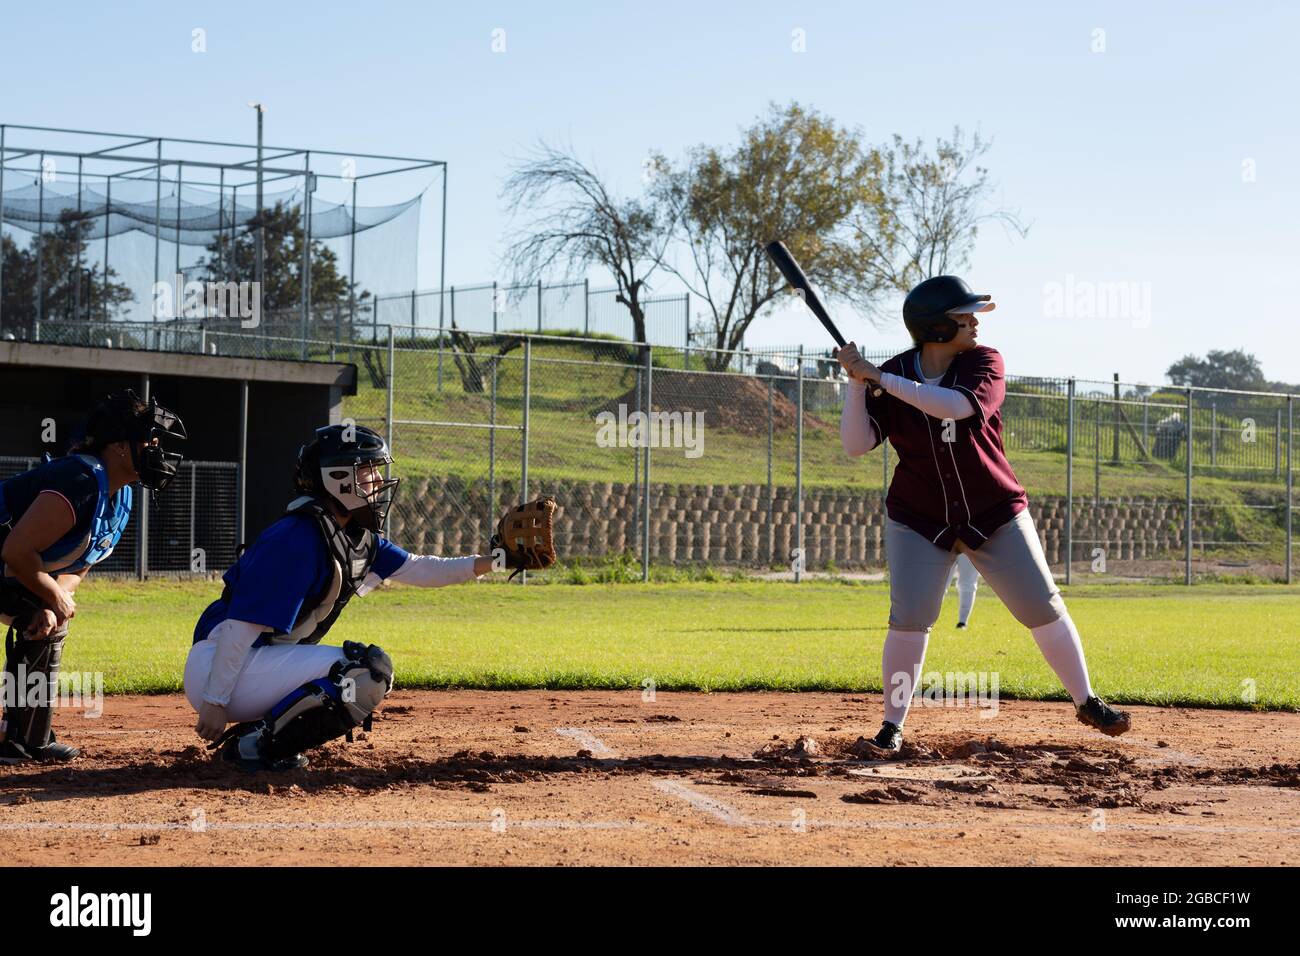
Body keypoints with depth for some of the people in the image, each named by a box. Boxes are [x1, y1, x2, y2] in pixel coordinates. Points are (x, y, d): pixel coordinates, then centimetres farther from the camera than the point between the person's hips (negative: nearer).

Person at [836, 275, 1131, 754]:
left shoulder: (984, 362, -11)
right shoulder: (893, 374, -7)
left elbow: (955, 405, -32)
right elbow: (857, 445, -12)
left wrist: (879, 377, -33)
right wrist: (856, 383, -24)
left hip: (995, 516, 0)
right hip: (919, 522, 0)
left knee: (1044, 609, 2)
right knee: (909, 619, -13)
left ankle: (1086, 701, 19)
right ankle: (892, 724, 1)